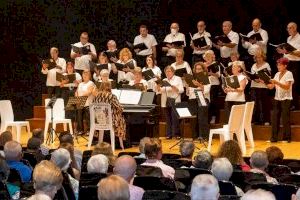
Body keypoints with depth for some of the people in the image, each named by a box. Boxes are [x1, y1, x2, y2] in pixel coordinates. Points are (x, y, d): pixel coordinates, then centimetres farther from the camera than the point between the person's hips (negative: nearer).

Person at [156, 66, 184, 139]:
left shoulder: (178, 79, 7)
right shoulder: (164, 80, 17)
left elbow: (181, 90, -3)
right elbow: (159, 91, 10)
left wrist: (174, 88, -21)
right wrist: (158, 87, -12)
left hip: (175, 102, -3)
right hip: (166, 102, 4)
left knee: (175, 118, -8)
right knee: (168, 119, 3)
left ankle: (176, 133, -3)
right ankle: (169, 134, 6)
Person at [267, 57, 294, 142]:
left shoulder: (289, 74, -7)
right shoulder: (277, 74, 12)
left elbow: (287, 87, -19)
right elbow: (271, 87, 8)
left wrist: (276, 82, -29)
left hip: (286, 99, -6)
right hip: (277, 98, 6)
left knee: (285, 119, -5)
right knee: (274, 118, 1)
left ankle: (286, 138, 2)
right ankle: (274, 137, 6)